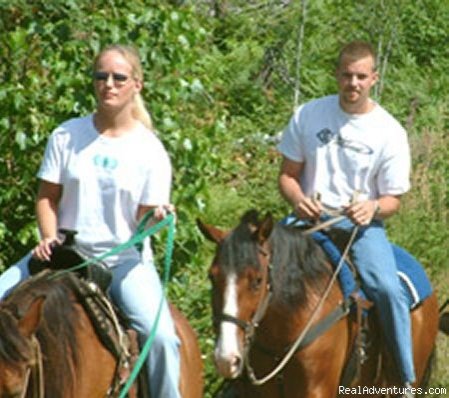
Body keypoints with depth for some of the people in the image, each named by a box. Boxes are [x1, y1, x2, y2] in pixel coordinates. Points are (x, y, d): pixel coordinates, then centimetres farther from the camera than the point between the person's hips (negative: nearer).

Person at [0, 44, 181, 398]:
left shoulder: (150, 151, -3)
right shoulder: (67, 137, 1)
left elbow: (143, 222, -3)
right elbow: (47, 197, 5)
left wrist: (157, 218, -26)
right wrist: (49, 239, -12)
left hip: (125, 259, -2)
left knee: (162, 336, -26)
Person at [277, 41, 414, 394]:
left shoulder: (389, 132, -2)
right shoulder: (309, 115, 3)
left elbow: (393, 200, 2)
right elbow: (288, 175, 9)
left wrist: (373, 208, -22)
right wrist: (298, 199, -15)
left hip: (362, 222, -2)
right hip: (312, 217, 2)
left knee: (388, 289, -28)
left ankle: (408, 379, -14)